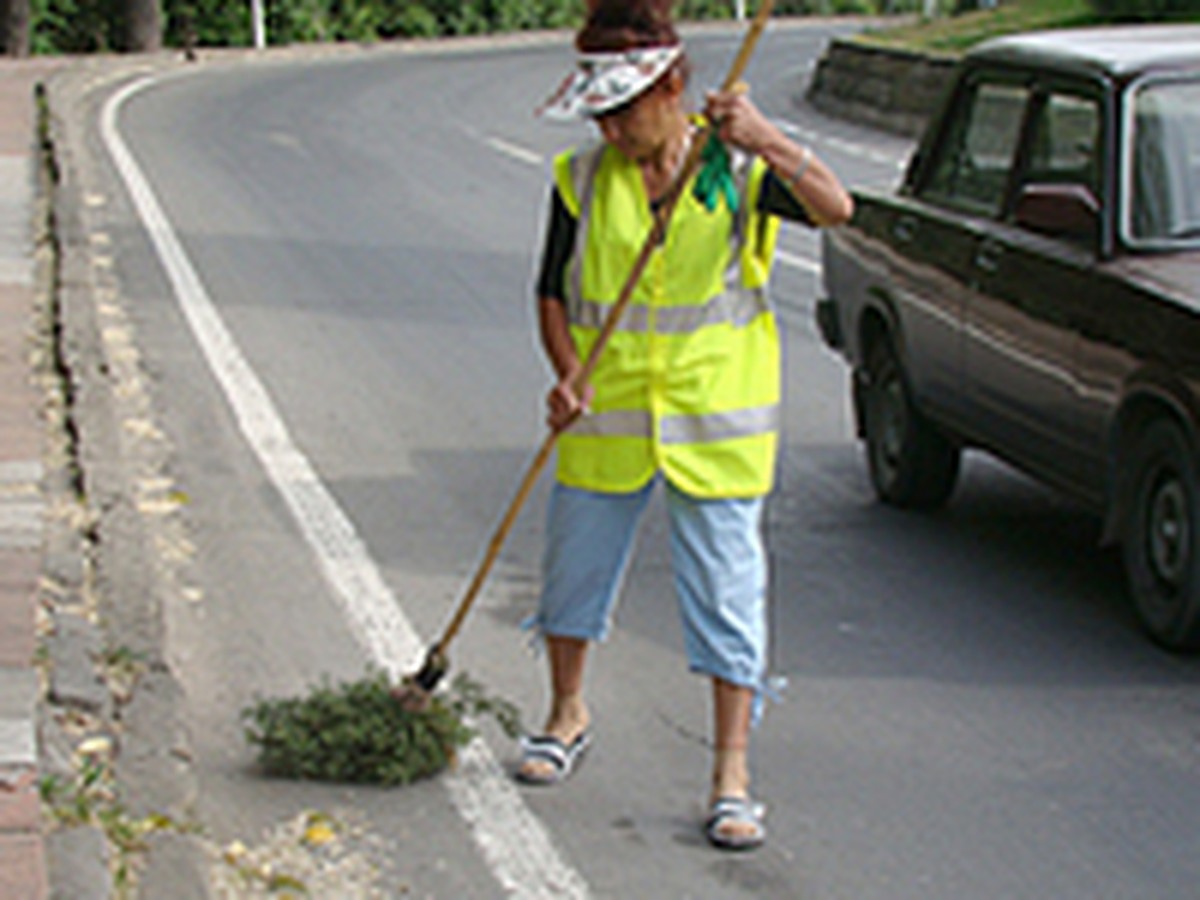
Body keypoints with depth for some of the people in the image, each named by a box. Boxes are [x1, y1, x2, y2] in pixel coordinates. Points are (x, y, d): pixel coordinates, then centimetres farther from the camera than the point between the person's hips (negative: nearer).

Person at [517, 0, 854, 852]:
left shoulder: (737, 166, -6)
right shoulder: (583, 177, 1)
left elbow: (835, 208, -21)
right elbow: (554, 294, 5)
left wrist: (767, 142, -37)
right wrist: (568, 375, -13)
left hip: (716, 421, -3)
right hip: (606, 419, 3)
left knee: (727, 593, -1)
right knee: (575, 569, 14)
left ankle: (732, 772, 8)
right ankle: (568, 716, 40)